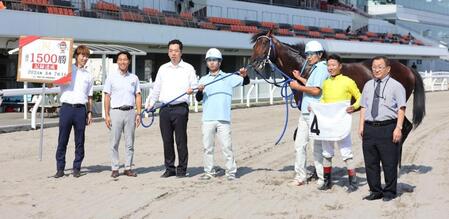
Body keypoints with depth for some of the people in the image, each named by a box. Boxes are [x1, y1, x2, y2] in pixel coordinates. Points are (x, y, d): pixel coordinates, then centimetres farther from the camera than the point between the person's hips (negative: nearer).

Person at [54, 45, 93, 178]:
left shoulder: (88, 75, 16)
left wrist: (89, 112, 9)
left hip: (81, 109, 2)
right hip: (67, 107, -2)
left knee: (80, 141, 4)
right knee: (62, 140, 0)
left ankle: (77, 168, 12)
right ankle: (60, 168, 7)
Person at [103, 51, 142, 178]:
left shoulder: (134, 78, 12)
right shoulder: (111, 77, 5)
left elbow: (138, 96, 13)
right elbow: (107, 96, 2)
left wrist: (138, 113, 3)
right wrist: (107, 115, -5)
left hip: (130, 112, 2)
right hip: (116, 111, -2)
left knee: (130, 143, 4)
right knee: (114, 143, -1)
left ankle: (128, 168, 10)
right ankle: (114, 169, 5)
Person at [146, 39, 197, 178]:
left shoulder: (188, 68, 6)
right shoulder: (163, 68, 17)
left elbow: (195, 86, 2)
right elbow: (157, 88, 22)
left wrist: (192, 90, -19)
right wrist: (151, 103, 16)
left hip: (180, 108, -4)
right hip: (164, 108, 4)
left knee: (181, 140, -3)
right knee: (167, 140, 6)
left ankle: (182, 169, 6)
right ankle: (169, 169, 15)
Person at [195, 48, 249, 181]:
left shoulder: (228, 77, 8)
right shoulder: (203, 79, 12)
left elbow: (245, 82, 1)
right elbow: (198, 98, 6)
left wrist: (244, 75, -21)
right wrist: (200, 91, -16)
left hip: (223, 118, -2)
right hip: (208, 119, 3)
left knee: (226, 146, -3)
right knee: (207, 146, 7)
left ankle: (231, 172, 3)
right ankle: (209, 171, 16)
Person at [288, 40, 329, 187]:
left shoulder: (321, 69, -12)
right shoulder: (315, 69, 18)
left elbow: (316, 90, -22)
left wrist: (298, 87, -13)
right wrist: (300, 78, 29)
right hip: (305, 113, 10)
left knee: (317, 147, -4)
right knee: (299, 145, 9)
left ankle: (322, 178, 4)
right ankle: (300, 176, 16)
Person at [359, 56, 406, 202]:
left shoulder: (396, 86, -1)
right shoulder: (368, 85, 15)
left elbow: (401, 108, -6)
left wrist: (398, 128, -15)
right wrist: (361, 125, 7)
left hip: (388, 128, -5)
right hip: (369, 128, 5)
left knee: (389, 163, 1)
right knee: (370, 162, 8)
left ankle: (389, 192, 15)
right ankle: (375, 191, 20)